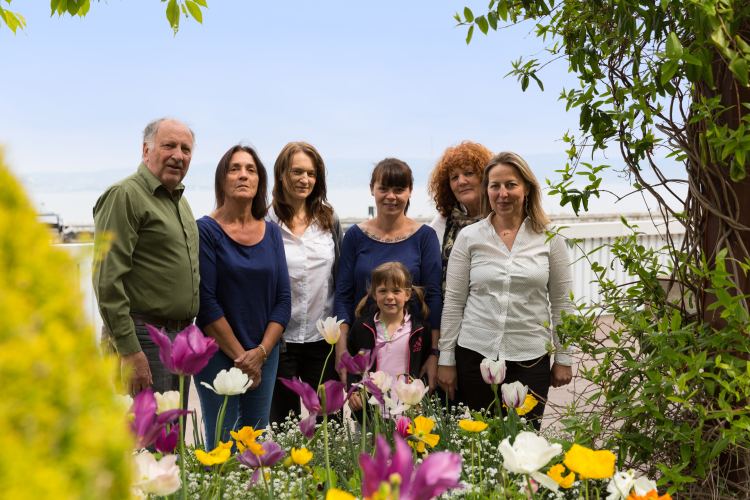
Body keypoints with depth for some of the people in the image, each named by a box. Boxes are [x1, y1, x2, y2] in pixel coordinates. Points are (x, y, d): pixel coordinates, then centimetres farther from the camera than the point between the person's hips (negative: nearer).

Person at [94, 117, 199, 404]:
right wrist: (129, 351, -21)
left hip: (181, 338, 9)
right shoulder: (124, 195, -10)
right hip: (144, 339, -8)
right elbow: (107, 281, -17)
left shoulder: (181, 202, 17)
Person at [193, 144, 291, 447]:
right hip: (218, 354, -4)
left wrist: (261, 352, -6)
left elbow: (283, 299, 5)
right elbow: (206, 301, -10)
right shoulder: (206, 230, -5)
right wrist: (240, 356, -11)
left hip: (265, 355, 4)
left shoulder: (271, 232, 8)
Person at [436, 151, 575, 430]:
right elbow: (453, 302, 3)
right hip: (475, 354, 0)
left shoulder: (549, 238, 3)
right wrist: (446, 360, 2)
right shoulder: (469, 237, 2)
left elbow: (562, 302, 6)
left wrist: (564, 358, 5)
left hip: (530, 358, 0)